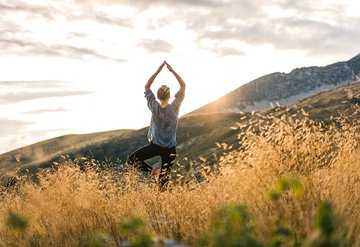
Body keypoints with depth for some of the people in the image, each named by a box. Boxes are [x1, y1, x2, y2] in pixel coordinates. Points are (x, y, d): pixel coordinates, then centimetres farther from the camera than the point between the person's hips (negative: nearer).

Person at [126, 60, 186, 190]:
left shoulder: (155, 108, -12)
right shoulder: (174, 107, -11)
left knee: (131, 160, 6)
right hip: (170, 149, 2)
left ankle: (153, 171, -8)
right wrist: (172, 71, -5)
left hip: (155, 146, -2)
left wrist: (158, 71, -4)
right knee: (164, 178, 8)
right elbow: (183, 86, -2)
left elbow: (147, 86, -1)